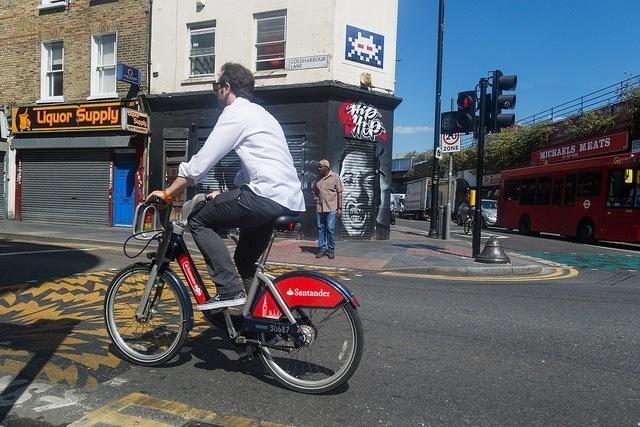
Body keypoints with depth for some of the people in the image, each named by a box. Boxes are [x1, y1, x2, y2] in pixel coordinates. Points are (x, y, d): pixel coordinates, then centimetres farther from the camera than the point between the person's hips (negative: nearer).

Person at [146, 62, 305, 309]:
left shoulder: (235, 113, -3)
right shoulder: (258, 113, 26)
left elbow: (201, 162, -7)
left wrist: (167, 194, 2)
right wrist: (226, 194, 27)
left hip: (268, 196, -10)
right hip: (291, 202, 10)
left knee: (199, 219, 0)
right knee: (245, 260, 22)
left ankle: (229, 290, -6)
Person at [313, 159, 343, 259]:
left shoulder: (335, 177, -1)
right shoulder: (318, 179, 13)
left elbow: (339, 193, -1)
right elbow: (315, 191, 28)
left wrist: (340, 208, -4)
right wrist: (316, 198, 6)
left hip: (331, 208, -5)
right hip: (319, 208, 5)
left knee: (330, 229, -5)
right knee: (320, 228, 6)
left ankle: (331, 250, 5)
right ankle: (321, 249, 13)